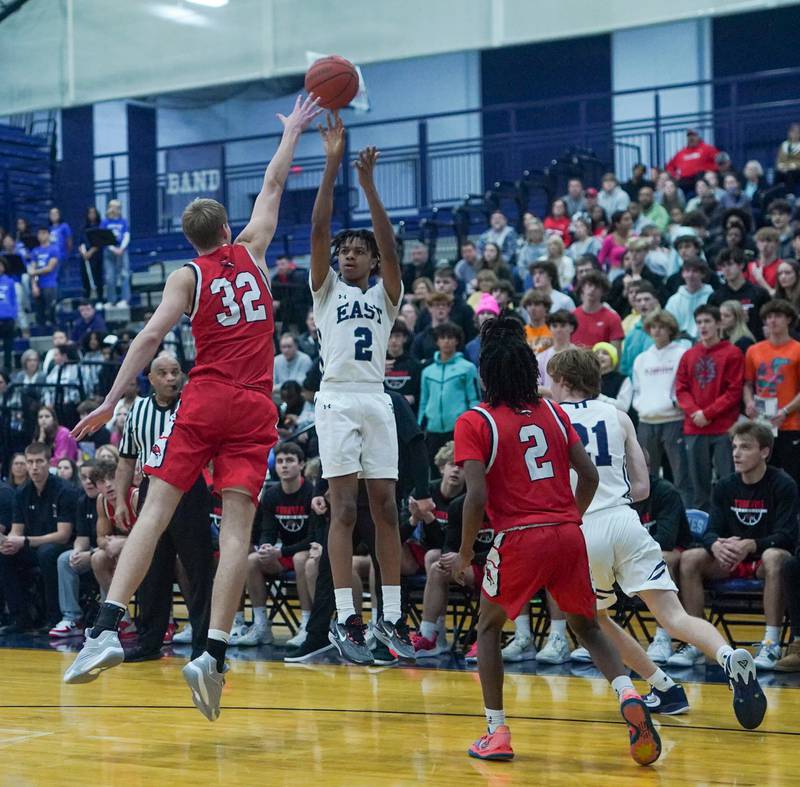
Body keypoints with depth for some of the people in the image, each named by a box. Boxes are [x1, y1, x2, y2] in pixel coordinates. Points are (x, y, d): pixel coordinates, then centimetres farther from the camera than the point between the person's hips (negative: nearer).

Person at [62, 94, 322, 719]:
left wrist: (111, 402, -10)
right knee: (237, 527, -5)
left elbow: (150, 336, -8)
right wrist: (293, 132, 38)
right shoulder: (251, 252, 12)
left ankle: (108, 629, -16)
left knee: (156, 510, -2)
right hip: (255, 408, 2)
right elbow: (274, 185, 26)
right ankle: (214, 655, -15)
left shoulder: (187, 277, 5)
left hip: (205, 400, -2)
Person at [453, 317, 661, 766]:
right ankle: (629, 697, -7)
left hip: (518, 539, -4)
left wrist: (465, 554, 0)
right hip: (568, 535, 4)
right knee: (586, 625, 19)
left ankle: (497, 734, 13)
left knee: (489, 627, 18)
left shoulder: (474, 423, -3)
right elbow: (589, 475, 8)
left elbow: (477, 497, -11)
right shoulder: (552, 412, 11)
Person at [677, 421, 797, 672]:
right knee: (689, 559, -21)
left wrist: (750, 545, -34)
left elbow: (786, 536, -17)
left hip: (764, 560, -4)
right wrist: (716, 545, -27)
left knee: (774, 557, -39)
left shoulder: (783, 486, -9)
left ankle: (772, 644, -36)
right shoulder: (724, 487, 4)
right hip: (730, 564, 4)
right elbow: (711, 531, -1)